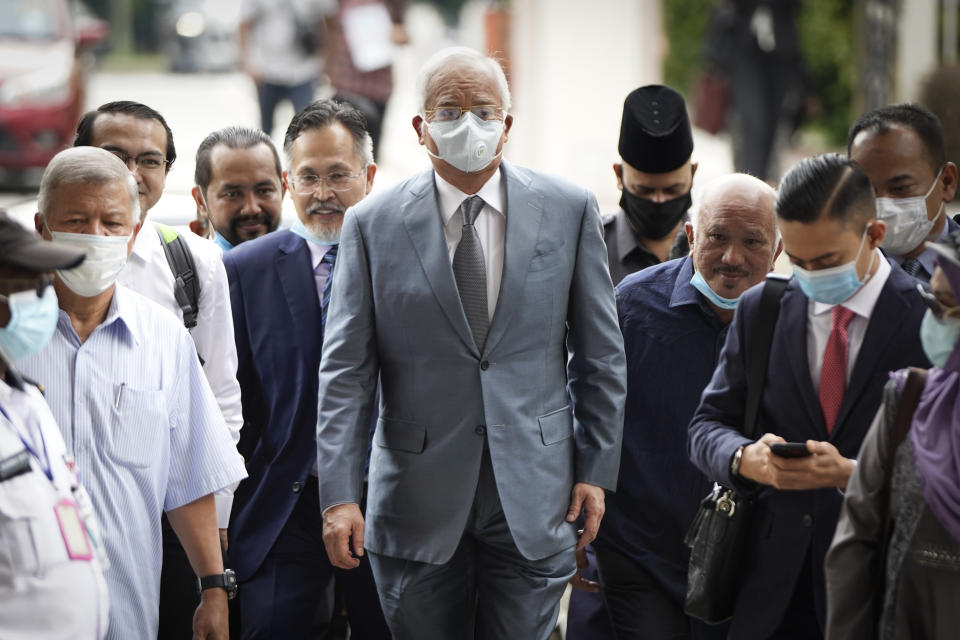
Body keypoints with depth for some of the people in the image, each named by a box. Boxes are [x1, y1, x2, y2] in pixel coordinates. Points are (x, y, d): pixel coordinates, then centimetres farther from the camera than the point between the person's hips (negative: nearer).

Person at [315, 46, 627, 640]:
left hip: (534, 498, 0)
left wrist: (596, 470, 3)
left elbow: (601, 353, 7)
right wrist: (339, 495, -8)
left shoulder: (569, 211, 3)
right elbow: (346, 371, -1)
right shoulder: (373, 224, 1)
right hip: (417, 503, 0)